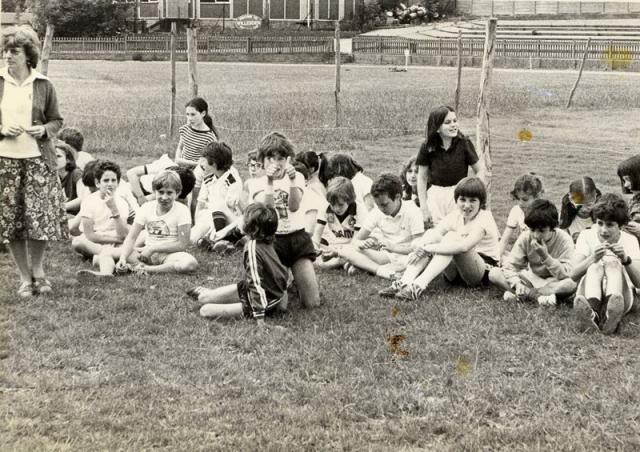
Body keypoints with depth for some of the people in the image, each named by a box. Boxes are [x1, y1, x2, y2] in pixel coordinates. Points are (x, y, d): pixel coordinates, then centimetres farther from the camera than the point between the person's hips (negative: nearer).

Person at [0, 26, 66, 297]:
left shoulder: (43, 85, 2)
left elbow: (57, 121, 9)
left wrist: (45, 130, -11)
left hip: (38, 158, -1)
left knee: (40, 216, -4)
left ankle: (37, 271, 19)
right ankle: (25, 277, 16)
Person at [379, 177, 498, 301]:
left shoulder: (484, 218, -17)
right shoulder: (456, 215, 4)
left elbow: (464, 246, -35)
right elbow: (435, 232, -12)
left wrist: (429, 248, -36)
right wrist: (420, 244, -36)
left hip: (484, 270, -6)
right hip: (456, 271, 6)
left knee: (452, 236, -30)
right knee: (430, 233, -15)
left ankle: (419, 286, -42)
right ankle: (404, 283, -29)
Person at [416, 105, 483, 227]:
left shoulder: (464, 143, -7)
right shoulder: (427, 147, -5)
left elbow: (479, 171, 4)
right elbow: (422, 178, 3)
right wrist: (424, 208, 1)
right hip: (435, 195, 1)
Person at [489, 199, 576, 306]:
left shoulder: (564, 240, -19)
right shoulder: (526, 237, -12)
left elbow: (565, 275, -25)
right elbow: (509, 264, -14)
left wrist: (545, 256, -32)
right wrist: (517, 283, -33)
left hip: (553, 282, -3)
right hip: (532, 278, 3)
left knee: (571, 284, -39)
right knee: (494, 273, -18)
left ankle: (523, 294, -27)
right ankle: (538, 296, -27)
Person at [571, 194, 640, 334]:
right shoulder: (586, 236, 5)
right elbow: (574, 275, -10)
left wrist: (626, 260, -27)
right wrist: (592, 258, -28)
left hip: (622, 293, 0)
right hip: (589, 292, 0)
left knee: (613, 263, -28)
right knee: (596, 266, -29)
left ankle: (609, 315, -58)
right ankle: (592, 314, -60)